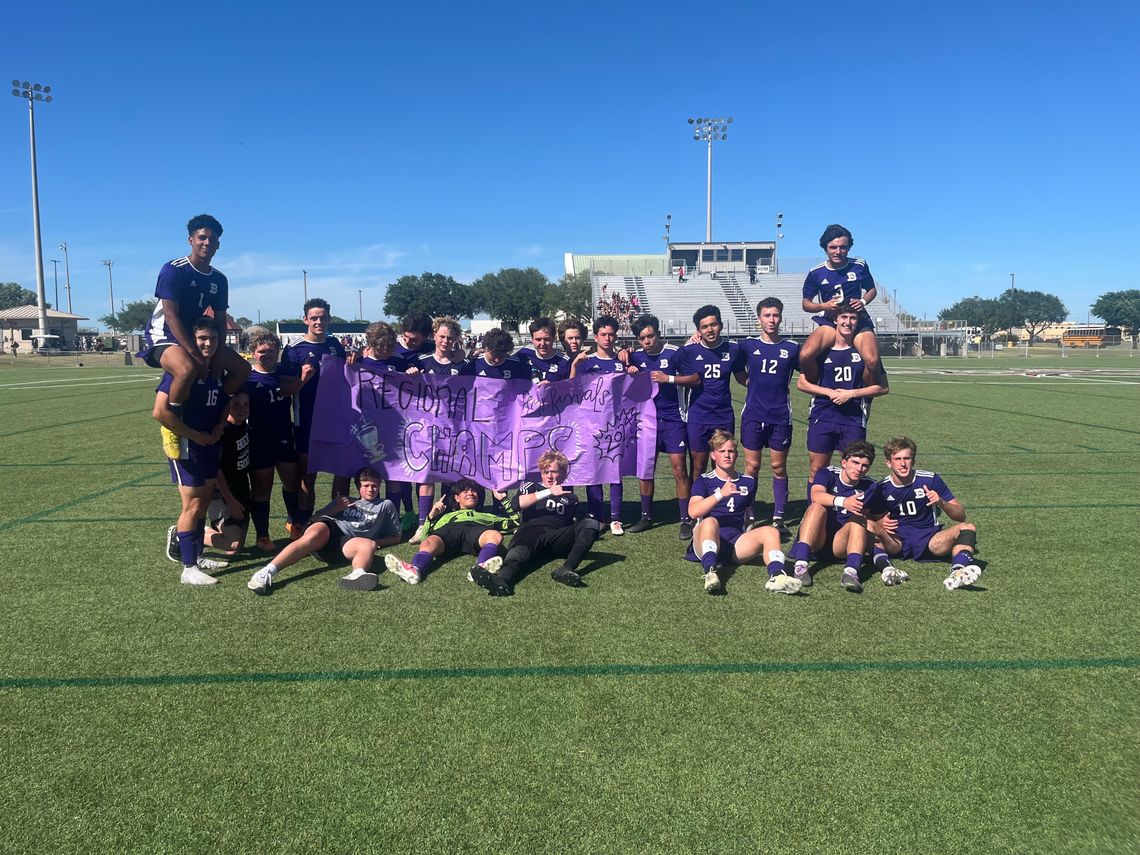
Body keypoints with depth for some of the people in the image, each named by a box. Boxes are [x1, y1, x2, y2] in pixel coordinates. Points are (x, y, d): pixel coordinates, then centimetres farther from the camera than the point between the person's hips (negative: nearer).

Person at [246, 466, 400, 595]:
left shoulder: (386, 505, 30)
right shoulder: (345, 501, 34)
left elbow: (396, 537, 25)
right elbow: (315, 518, 28)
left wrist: (376, 542, 6)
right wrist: (335, 509, 10)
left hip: (347, 542, -1)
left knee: (368, 546, -36)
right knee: (313, 535, -37)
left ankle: (357, 575, -70)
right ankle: (266, 572, -52)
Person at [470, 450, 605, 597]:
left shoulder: (570, 497, 31)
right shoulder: (531, 487, 23)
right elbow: (515, 504, 1)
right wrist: (549, 492, -4)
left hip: (557, 538, 2)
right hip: (531, 531, -2)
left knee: (591, 523, -24)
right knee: (520, 552, -38)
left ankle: (566, 570, -46)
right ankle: (502, 580, -73)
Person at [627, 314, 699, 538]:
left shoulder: (675, 353, -7)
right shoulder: (636, 357, 4)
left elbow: (694, 378, -5)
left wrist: (668, 378, -15)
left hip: (673, 418, -4)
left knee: (680, 468, -6)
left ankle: (686, 520, 1)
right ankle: (646, 517, 20)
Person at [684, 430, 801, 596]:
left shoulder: (748, 482, 20)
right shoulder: (703, 481, 8)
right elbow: (693, 512, -10)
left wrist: (750, 535, 16)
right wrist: (721, 494, -19)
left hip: (736, 543, 3)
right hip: (707, 541, -3)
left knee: (770, 532, -22)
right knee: (710, 522, -36)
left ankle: (777, 576, -44)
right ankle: (710, 573, -51)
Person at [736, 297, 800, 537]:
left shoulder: (791, 348, 3)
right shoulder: (748, 345, 3)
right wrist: (751, 382, 1)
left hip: (781, 416, 0)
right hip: (753, 415, 0)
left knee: (779, 467, 5)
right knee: (751, 467, 2)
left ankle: (779, 519, 12)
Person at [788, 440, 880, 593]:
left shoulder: (868, 487, 6)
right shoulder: (827, 474, -3)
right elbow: (816, 495, -25)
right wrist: (843, 501, -42)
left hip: (841, 541, 2)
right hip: (815, 539, -2)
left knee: (859, 520, -25)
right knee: (817, 507, -27)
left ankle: (851, 572, -48)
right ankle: (801, 564, -42)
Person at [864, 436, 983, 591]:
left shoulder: (931, 479, -1)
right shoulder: (882, 488, 2)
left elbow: (960, 516, 1)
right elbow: (874, 518, 12)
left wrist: (941, 503, -19)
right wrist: (880, 523, -13)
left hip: (929, 540, 0)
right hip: (896, 541, 0)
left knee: (968, 527, -24)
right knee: (868, 525, -28)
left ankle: (958, 572, -51)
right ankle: (885, 567, -52)